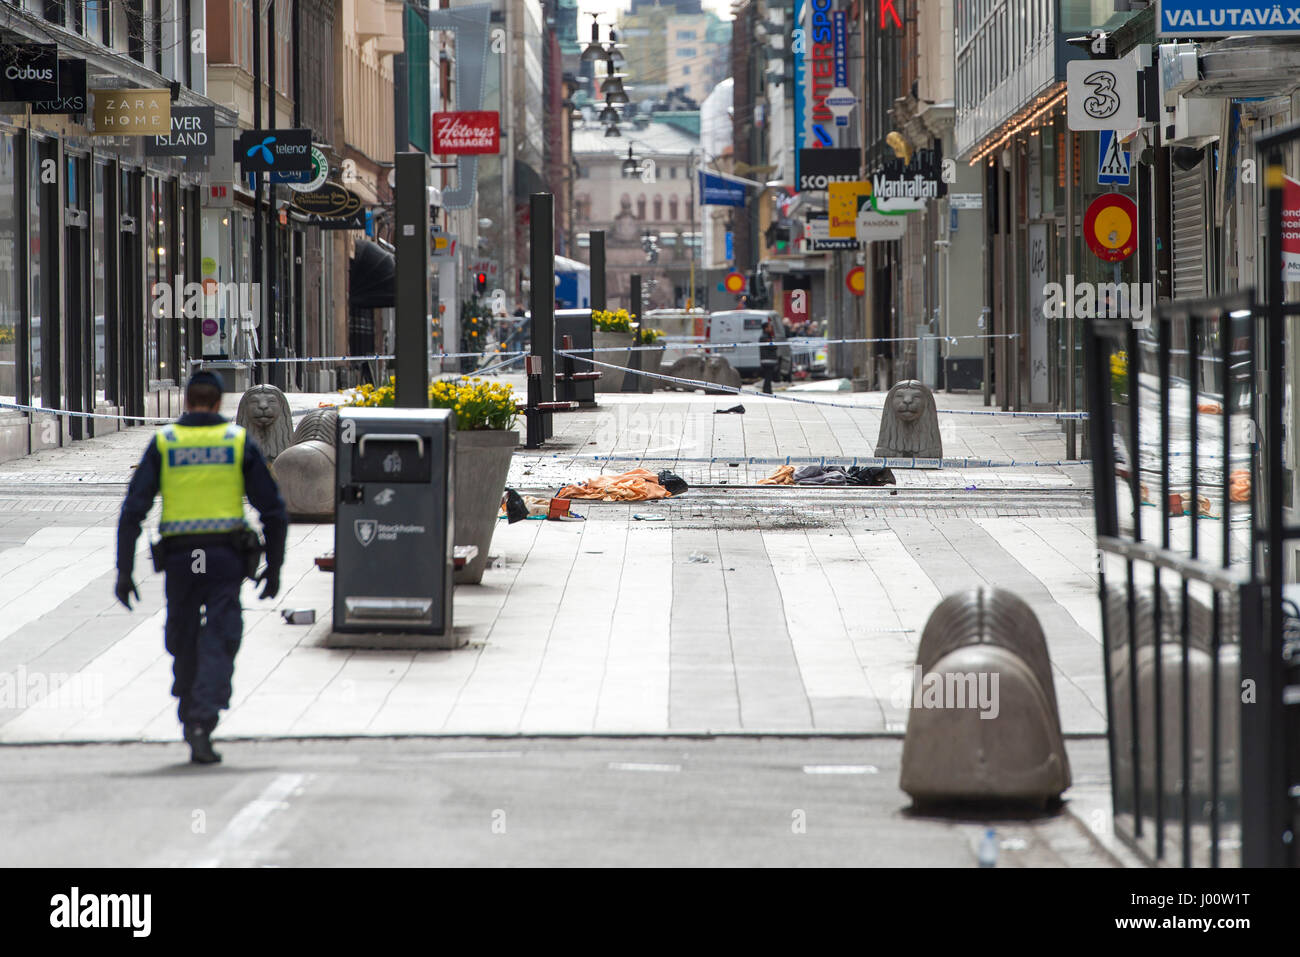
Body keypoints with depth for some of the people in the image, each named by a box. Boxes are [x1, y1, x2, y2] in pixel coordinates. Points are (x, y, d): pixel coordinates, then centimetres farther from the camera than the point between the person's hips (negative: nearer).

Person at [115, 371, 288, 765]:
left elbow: (133, 509, -2)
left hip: (178, 557, 1)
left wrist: (124, 571, 0)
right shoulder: (239, 442, 5)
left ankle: (189, 718, 27)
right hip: (226, 555, -1)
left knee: (183, 643, 17)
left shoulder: (163, 443, 5)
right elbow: (274, 511, 3)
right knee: (218, 644, -2)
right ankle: (202, 725, -17)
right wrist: (274, 568, 12)